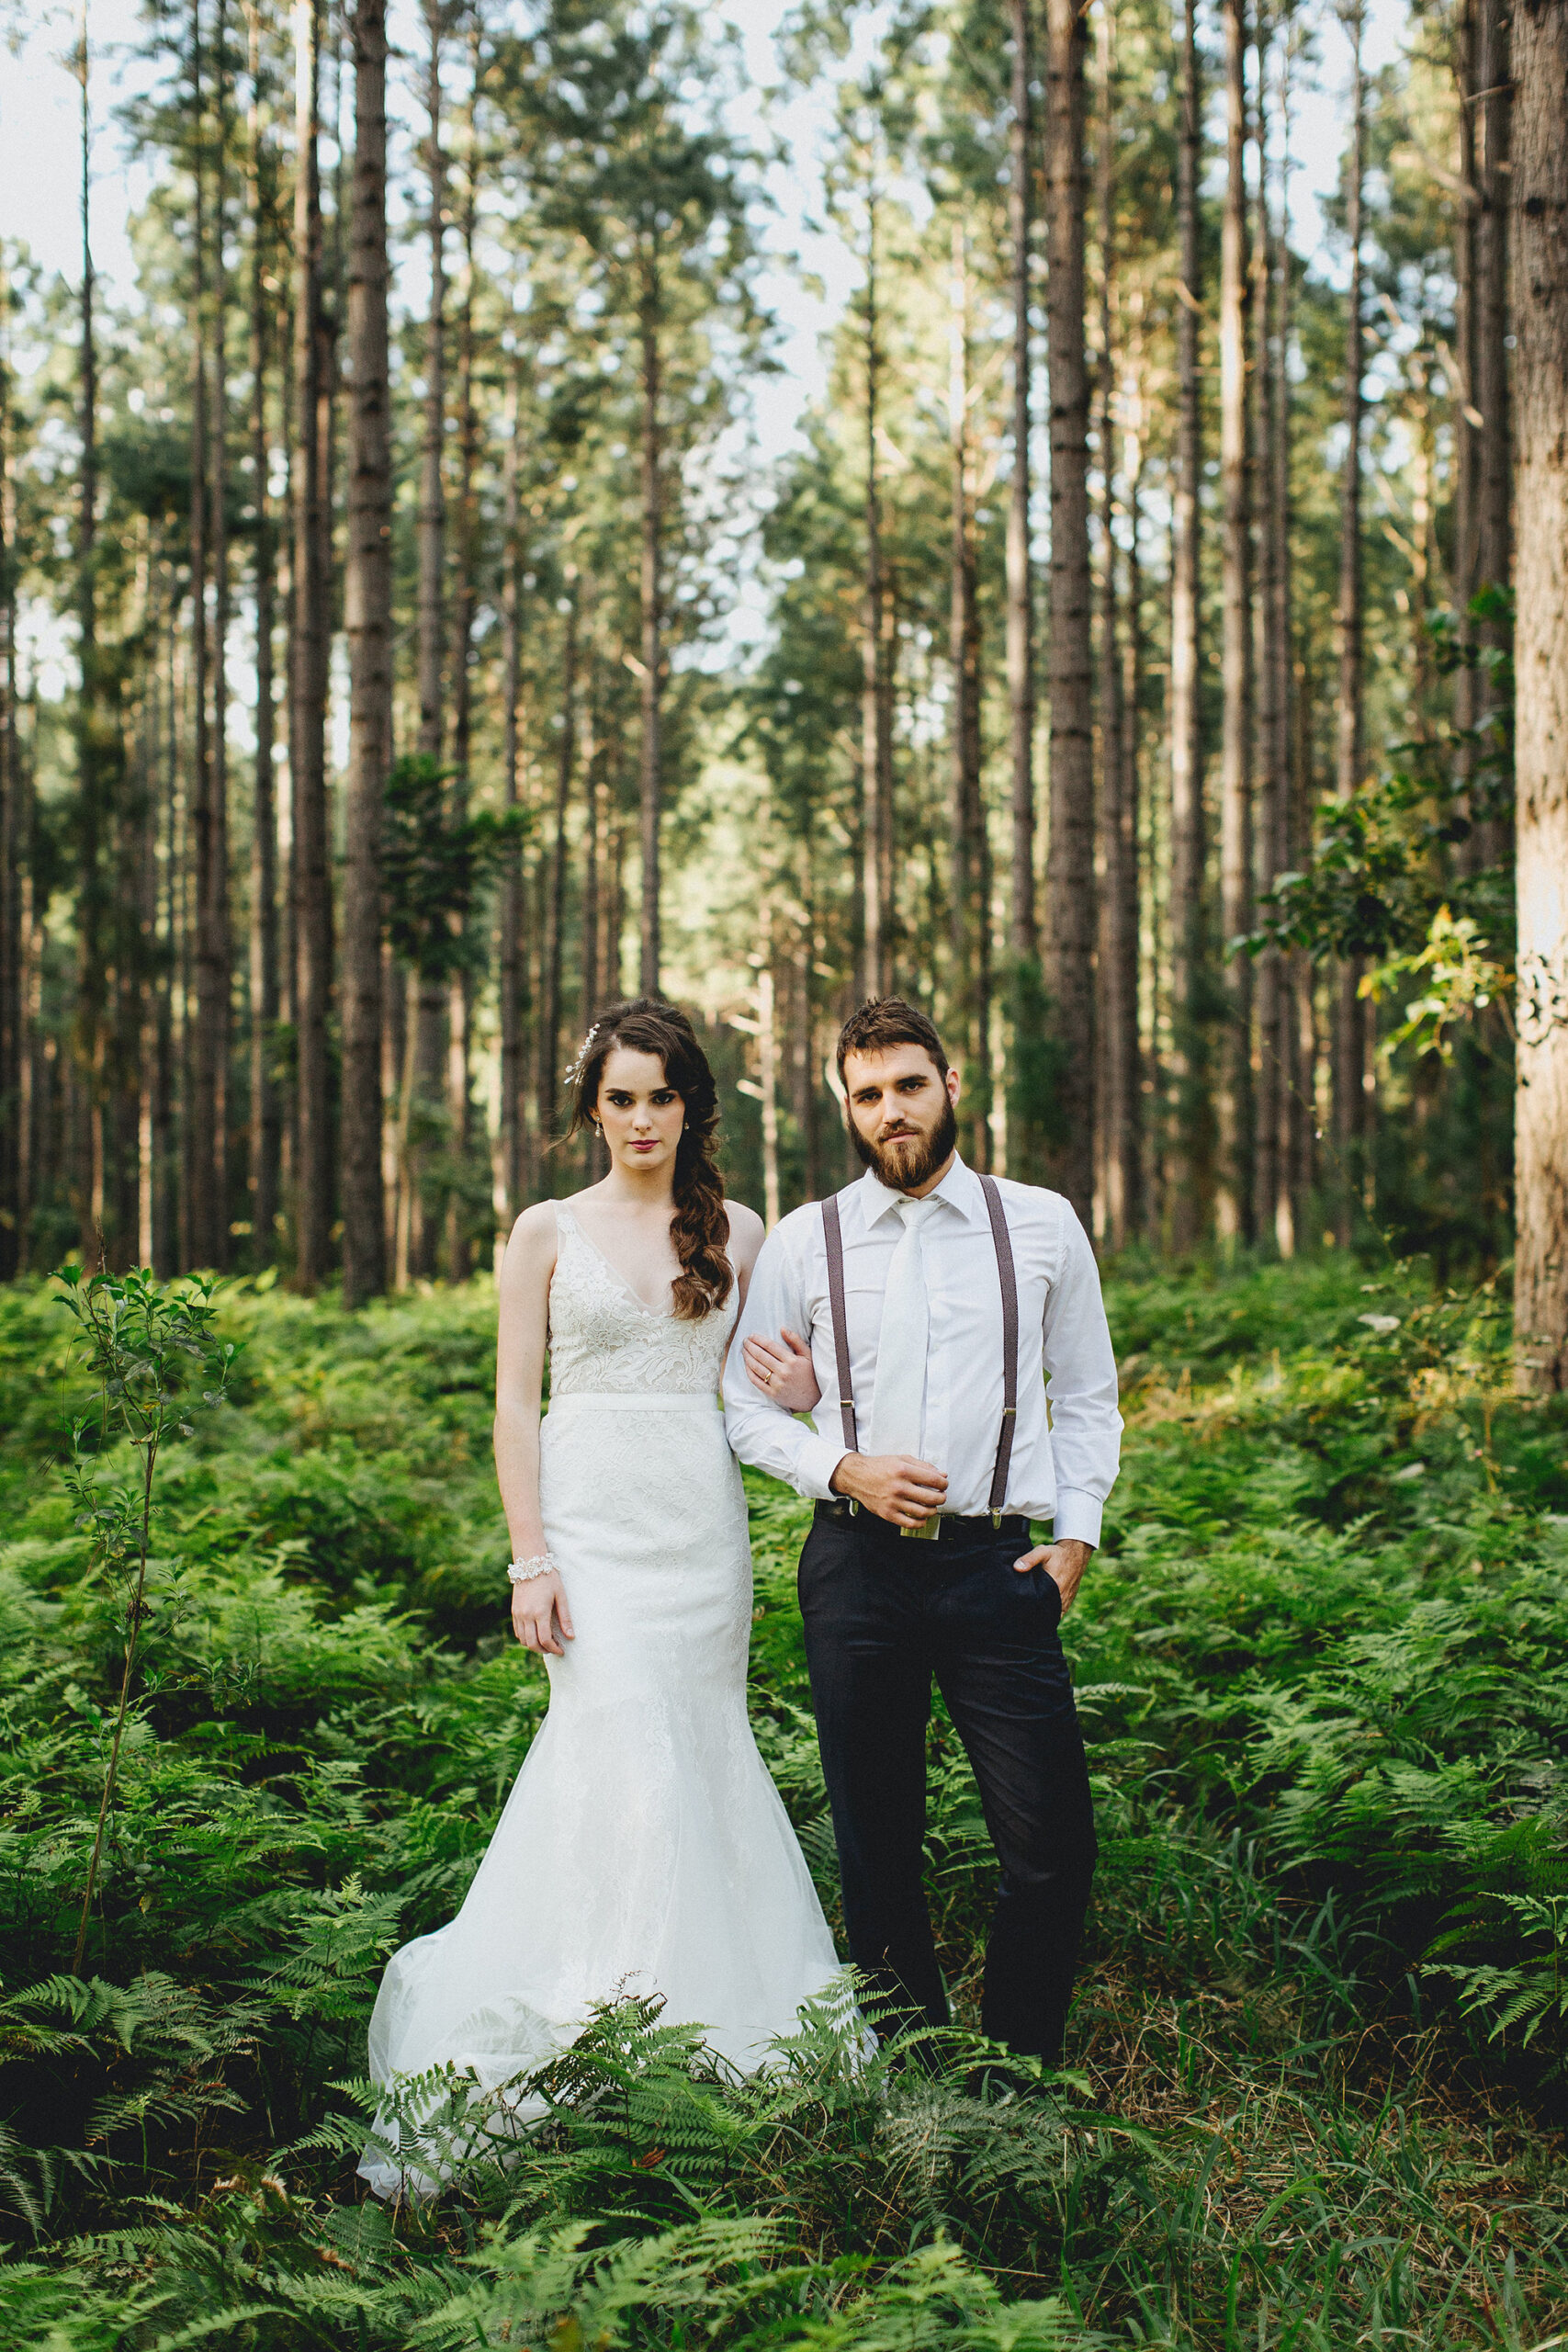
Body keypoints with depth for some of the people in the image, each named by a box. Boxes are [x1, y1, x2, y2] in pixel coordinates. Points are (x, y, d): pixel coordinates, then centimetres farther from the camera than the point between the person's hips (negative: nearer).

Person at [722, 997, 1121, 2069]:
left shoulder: (1042, 1225, 6)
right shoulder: (801, 1243, 5)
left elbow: (1088, 1394, 14)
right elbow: (748, 1406, 10)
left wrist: (1077, 1533, 3)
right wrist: (843, 1469, -7)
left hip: (1001, 1565, 0)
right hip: (858, 1566, 1)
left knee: (1053, 1845, -6)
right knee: (878, 1847, 8)